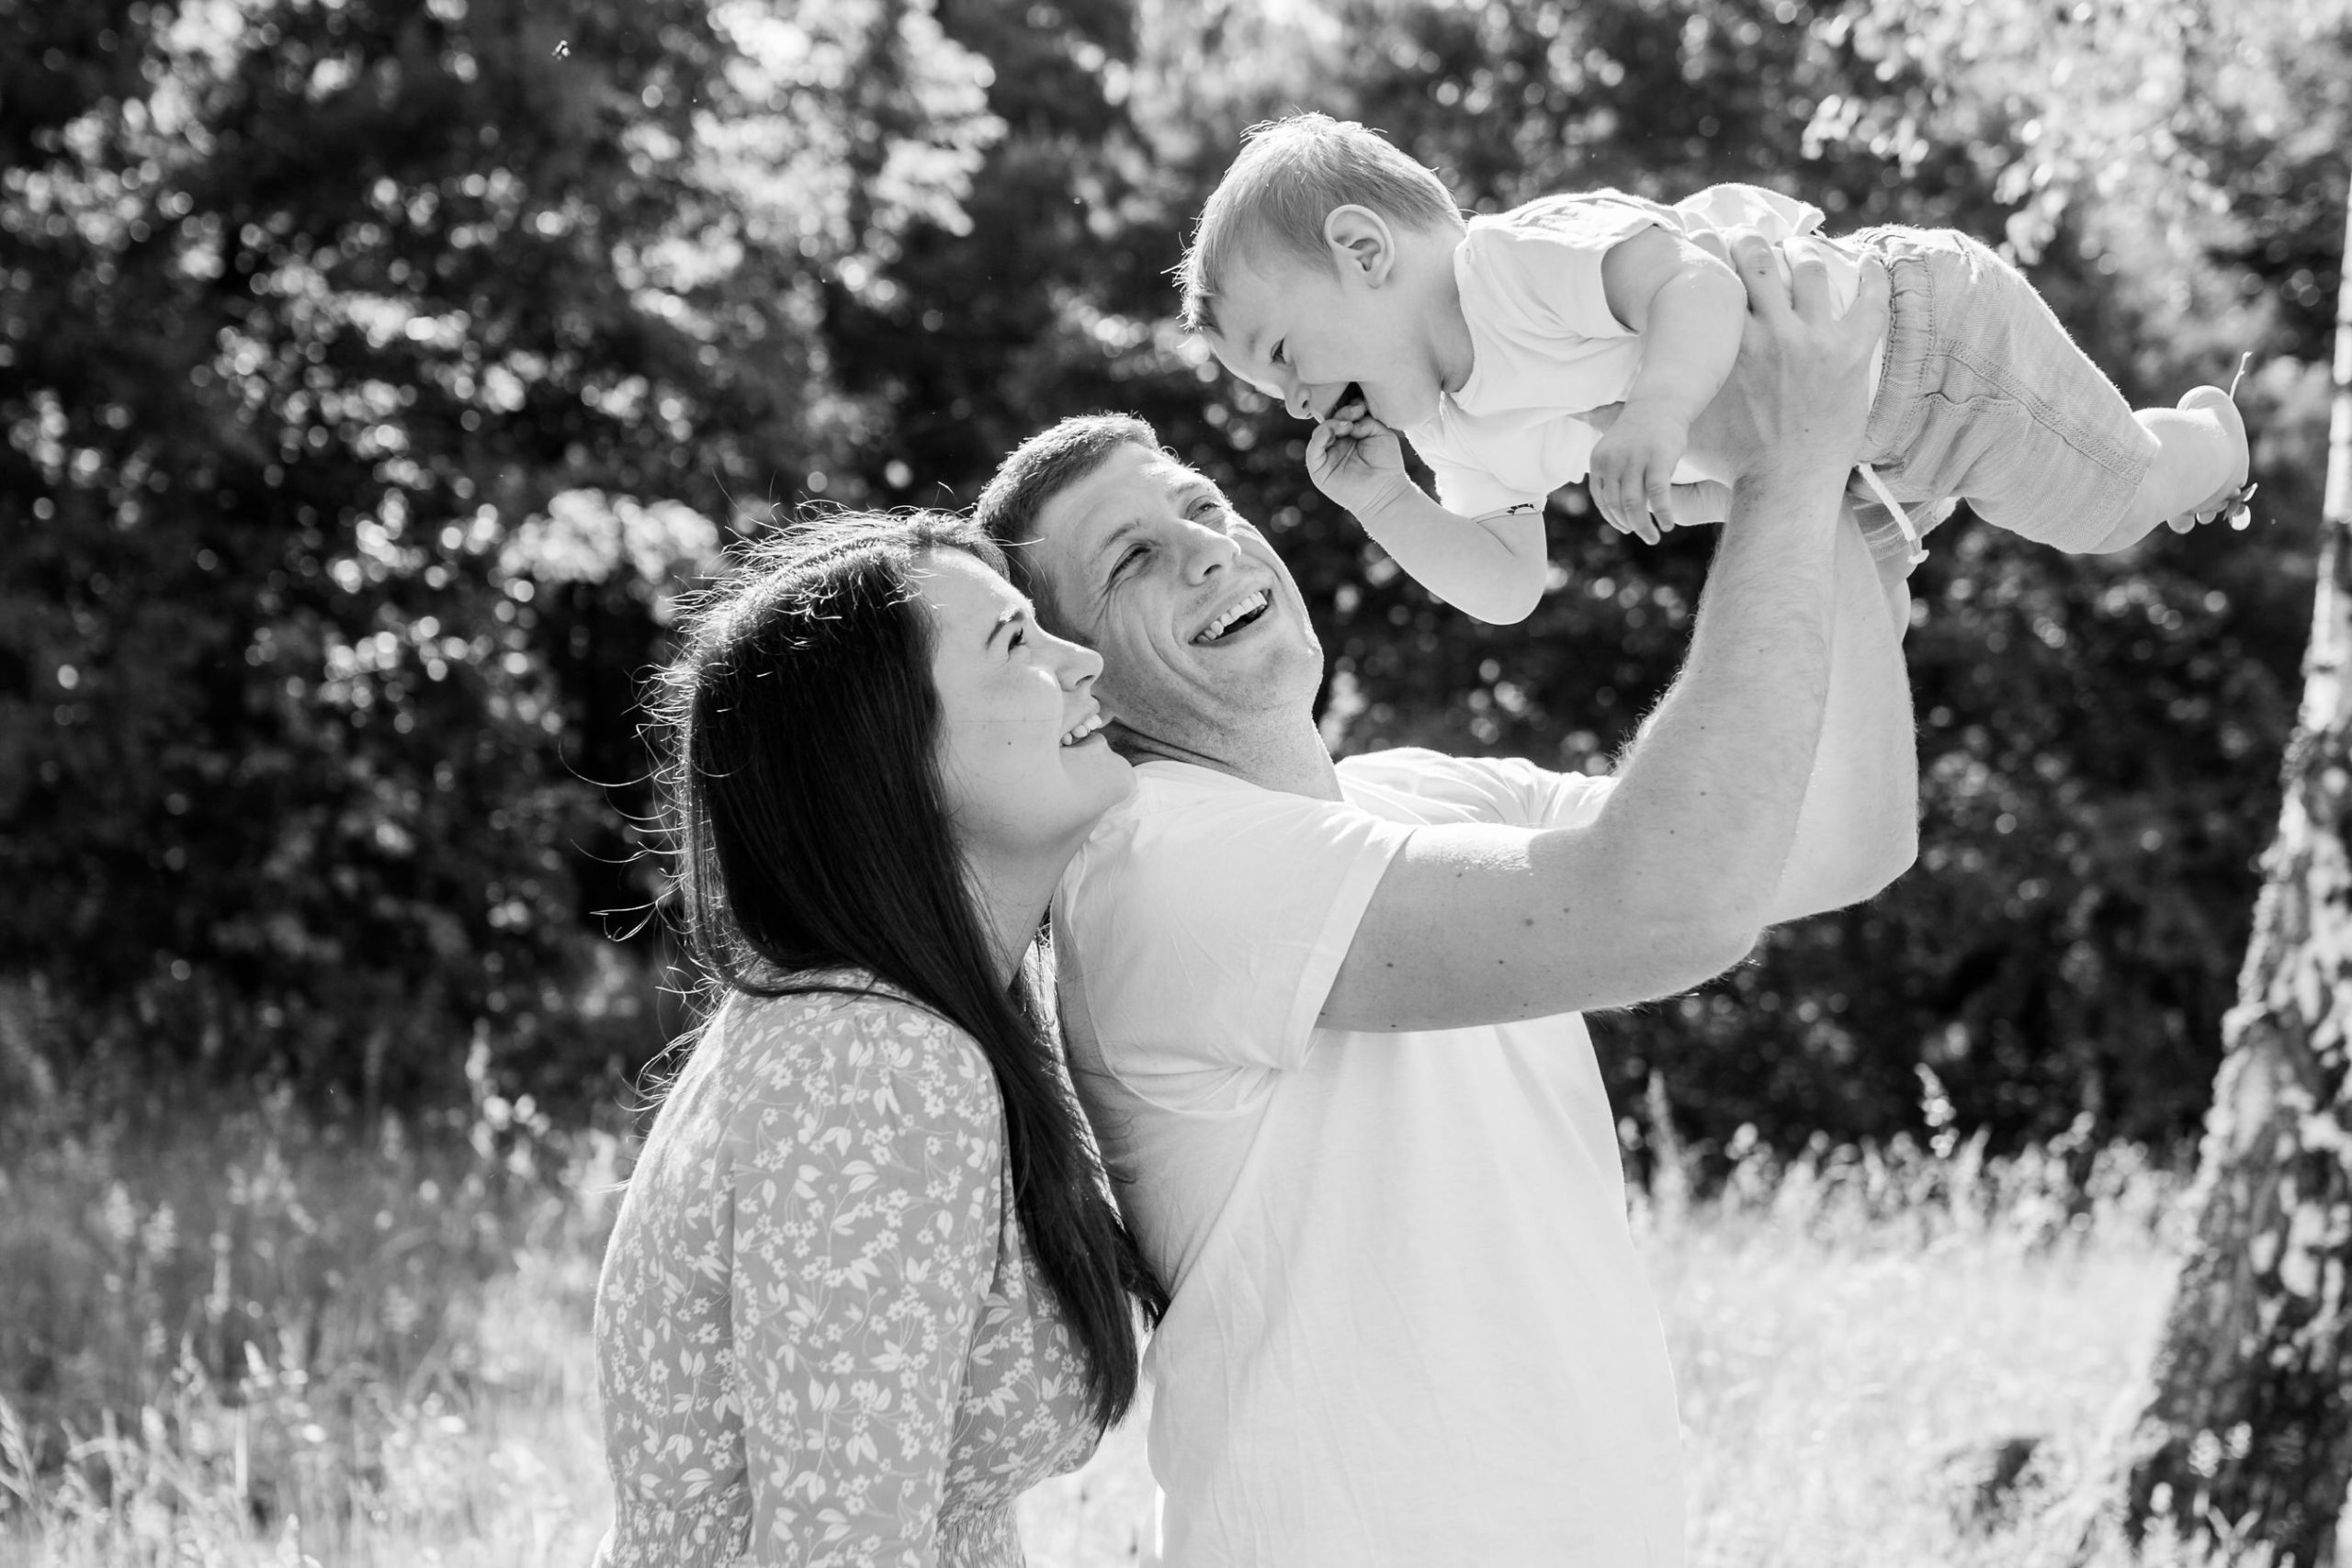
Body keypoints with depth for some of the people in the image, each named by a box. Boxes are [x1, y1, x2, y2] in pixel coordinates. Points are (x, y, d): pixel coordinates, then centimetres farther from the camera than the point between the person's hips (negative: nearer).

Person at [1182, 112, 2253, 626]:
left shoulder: (1532, 252, -33)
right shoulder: (1460, 440, -5)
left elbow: (1697, 283, -48)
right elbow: (1506, 589, 0)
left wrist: (1661, 404, -68)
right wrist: (1385, 505, -16)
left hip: (1934, 335, -9)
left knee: (2122, 503, 12)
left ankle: (2210, 441, 44)